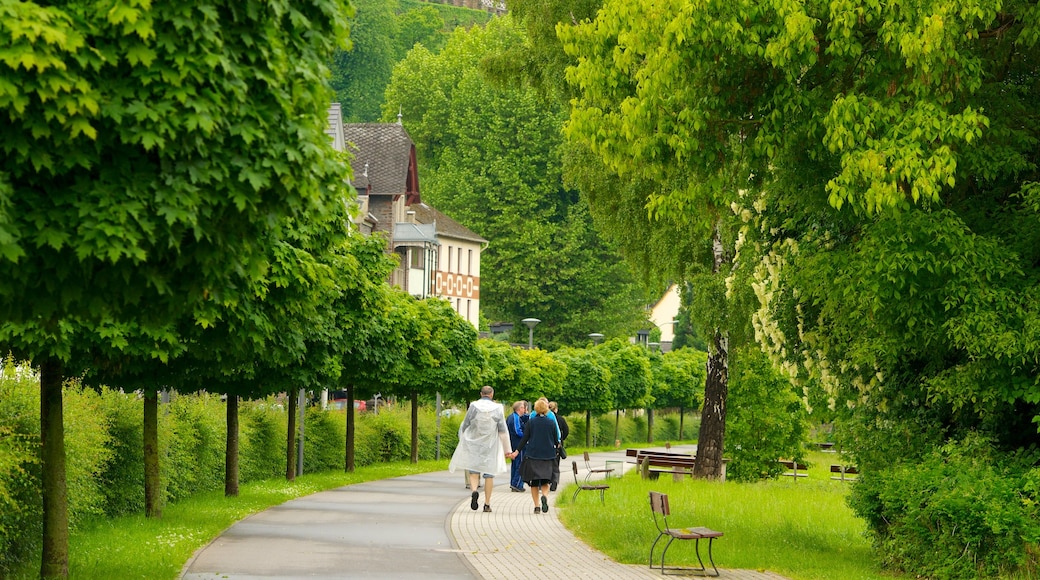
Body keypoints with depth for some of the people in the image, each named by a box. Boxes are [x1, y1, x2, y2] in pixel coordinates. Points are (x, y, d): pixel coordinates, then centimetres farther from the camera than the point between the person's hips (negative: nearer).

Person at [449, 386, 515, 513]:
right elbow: (503, 431, 0)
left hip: (473, 445, 0)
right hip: (490, 446, 0)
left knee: (473, 470, 8)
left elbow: (464, 426, 1)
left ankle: (474, 490, -22)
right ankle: (487, 504, 8)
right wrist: (507, 449, 4)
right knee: (489, 473, 7)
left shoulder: (473, 406, -4)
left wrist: (462, 441, 15)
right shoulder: (497, 409, -2)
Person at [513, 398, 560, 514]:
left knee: (534, 483, 8)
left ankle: (537, 506, 4)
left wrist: (517, 451, 3)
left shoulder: (531, 422, -3)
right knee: (545, 481, 5)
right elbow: (556, 440, 5)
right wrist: (557, 444, 27)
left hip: (532, 455, 0)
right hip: (547, 455, 0)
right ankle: (544, 496, -25)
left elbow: (525, 438, -5)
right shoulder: (551, 423, -1)